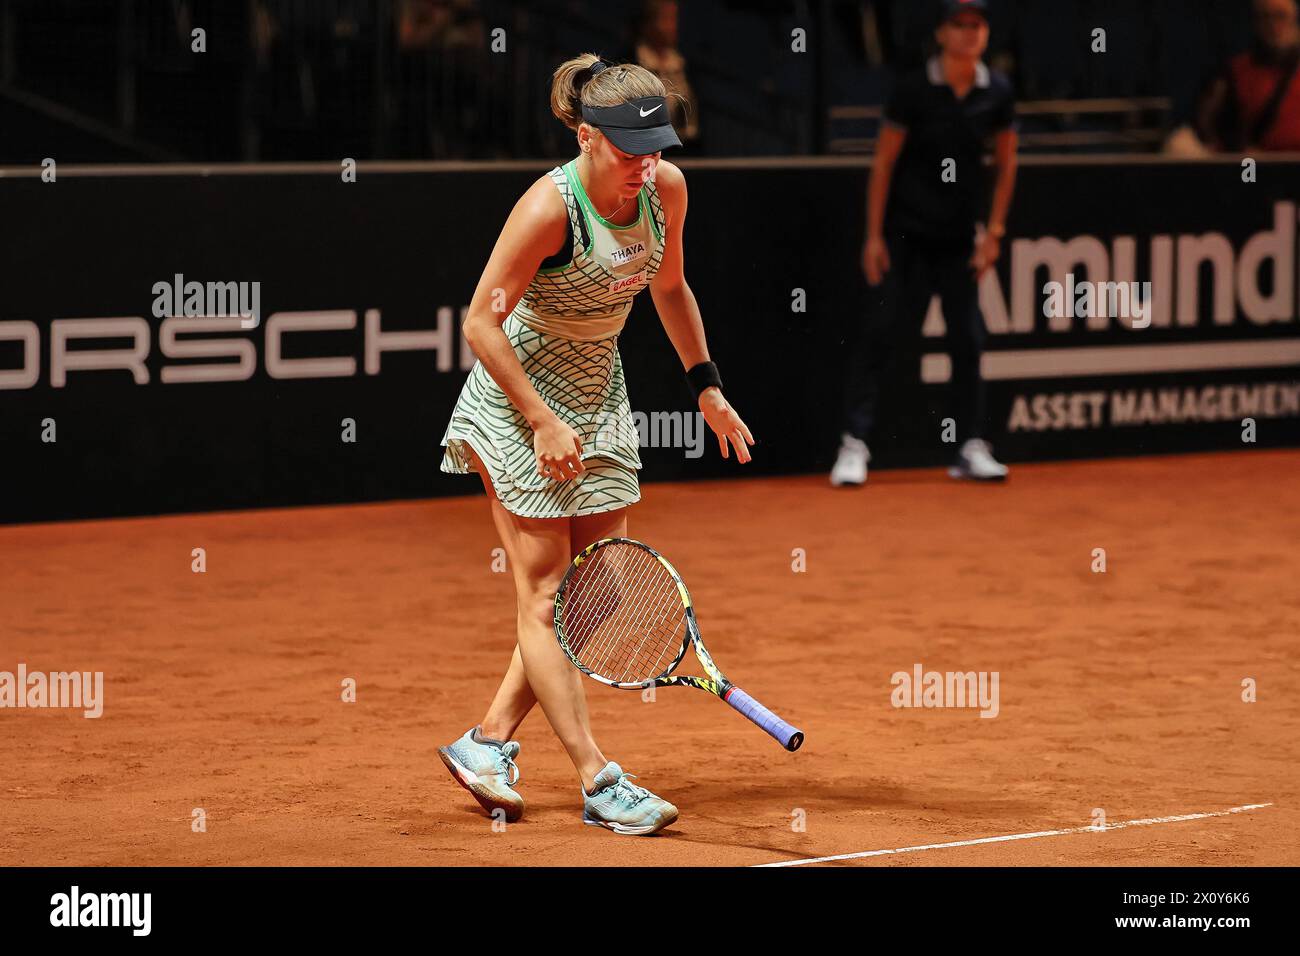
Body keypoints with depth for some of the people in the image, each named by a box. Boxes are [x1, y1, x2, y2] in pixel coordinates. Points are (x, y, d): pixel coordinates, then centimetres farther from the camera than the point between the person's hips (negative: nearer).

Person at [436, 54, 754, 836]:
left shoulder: (666, 188, -7)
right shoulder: (550, 207, -25)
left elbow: (669, 288, 13)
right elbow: (482, 321, -19)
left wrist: (707, 387, 12)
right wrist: (543, 420, -21)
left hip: (599, 394, 7)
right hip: (519, 399, -7)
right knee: (547, 595, -5)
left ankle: (489, 742, 15)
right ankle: (598, 782, -5)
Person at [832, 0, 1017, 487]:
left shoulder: (996, 93, -1)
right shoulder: (913, 90, -11)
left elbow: (1006, 165, 10)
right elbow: (883, 163, -7)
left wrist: (994, 232, 5)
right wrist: (874, 235, -10)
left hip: (959, 238, 4)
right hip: (904, 234, -3)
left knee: (968, 339, 4)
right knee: (880, 331, -8)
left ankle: (971, 448, 12)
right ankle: (854, 443, -6)